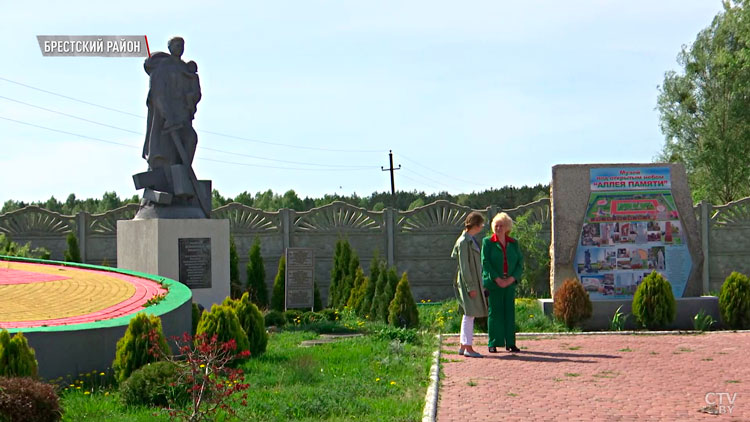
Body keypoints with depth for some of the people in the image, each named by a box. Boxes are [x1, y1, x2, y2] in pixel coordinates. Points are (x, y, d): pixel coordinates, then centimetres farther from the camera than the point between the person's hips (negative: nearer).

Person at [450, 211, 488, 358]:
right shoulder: (464, 241, -15)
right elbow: (464, 266, -18)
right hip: (468, 282, -10)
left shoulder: (471, 240, 15)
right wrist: (470, 287, -20)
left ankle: (463, 346, 17)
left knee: (468, 314, 12)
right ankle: (468, 347, -6)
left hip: (473, 282, 10)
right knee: (470, 314, -8)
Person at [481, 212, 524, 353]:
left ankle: (510, 343, 8)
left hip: (510, 283, 3)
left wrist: (512, 278, -8)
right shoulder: (487, 242, 2)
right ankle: (493, 344, 2)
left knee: (510, 311, 3)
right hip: (493, 283, -3)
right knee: (494, 312, -3)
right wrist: (497, 279, -13)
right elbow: (485, 262, -5)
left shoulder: (513, 243, 11)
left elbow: (520, 262, 8)